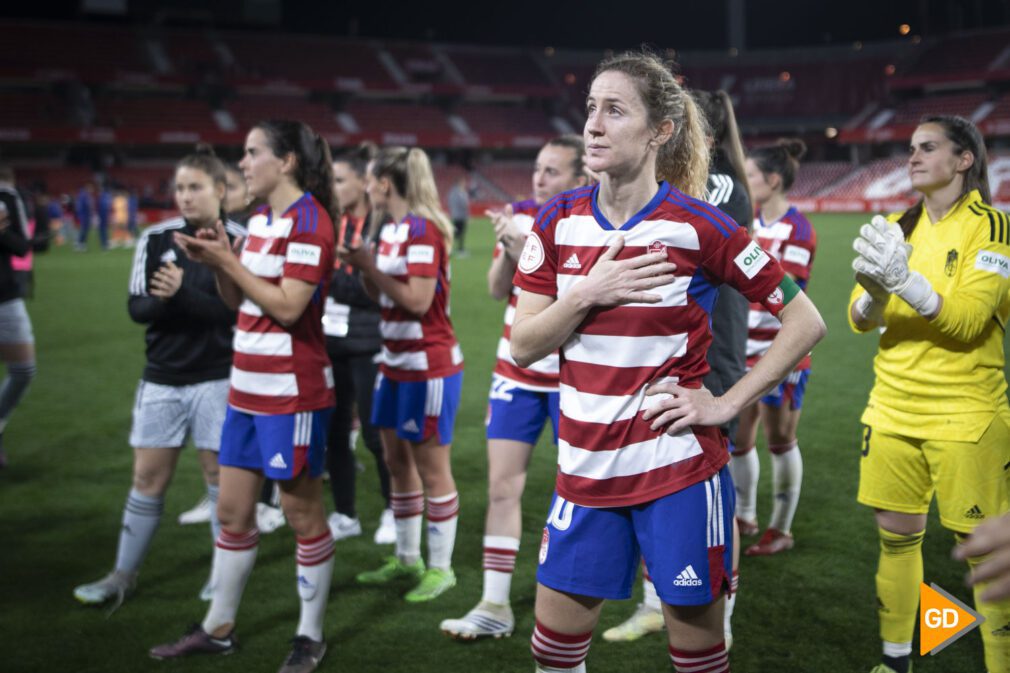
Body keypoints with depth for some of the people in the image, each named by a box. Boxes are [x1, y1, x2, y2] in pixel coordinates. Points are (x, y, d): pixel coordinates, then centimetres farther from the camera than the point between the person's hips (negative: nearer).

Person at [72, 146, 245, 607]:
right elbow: (137, 307, -1)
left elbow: (236, 311, -15)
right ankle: (123, 576, 19)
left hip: (216, 377, -3)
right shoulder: (156, 238, 1)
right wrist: (166, 301, -22)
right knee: (148, 477, 9)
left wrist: (182, 293, -24)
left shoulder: (238, 242, -7)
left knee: (219, 473, 7)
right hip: (162, 377, 3)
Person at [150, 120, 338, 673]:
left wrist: (227, 260, -15)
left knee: (302, 512, 3)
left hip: (292, 391, -8)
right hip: (248, 388, 9)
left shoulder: (308, 220, -13)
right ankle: (218, 629, 25)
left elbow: (287, 306, -20)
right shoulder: (261, 218, 12)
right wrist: (214, 261, 0)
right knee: (232, 511, 13)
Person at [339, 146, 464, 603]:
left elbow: (418, 300, -23)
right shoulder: (389, 228, 10)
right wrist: (360, 265, -1)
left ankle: (440, 567, 12)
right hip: (396, 362, 9)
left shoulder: (421, 230, -16)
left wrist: (369, 265, -17)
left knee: (431, 466, 0)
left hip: (428, 364, -9)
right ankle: (407, 559, 27)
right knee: (396, 459, 14)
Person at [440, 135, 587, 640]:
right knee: (502, 486, 2)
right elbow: (497, 290, 0)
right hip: (515, 374, 4)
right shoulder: (521, 215, 3)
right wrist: (507, 248, -17)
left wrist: (527, 249, -29)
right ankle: (495, 605, 9)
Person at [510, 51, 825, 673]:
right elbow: (525, 346, 0)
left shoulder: (698, 226, -10)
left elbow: (806, 322, -6)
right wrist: (588, 294, -15)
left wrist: (728, 404, -10)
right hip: (586, 470, 4)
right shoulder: (560, 221, 2)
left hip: (678, 469, -3)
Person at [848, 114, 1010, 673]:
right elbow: (860, 319, 2)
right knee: (896, 538, 11)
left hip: (965, 416, -5)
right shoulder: (896, 228, 9)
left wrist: (906, 280, -30)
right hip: (893, 410, 5)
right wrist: (874, 295, -20)